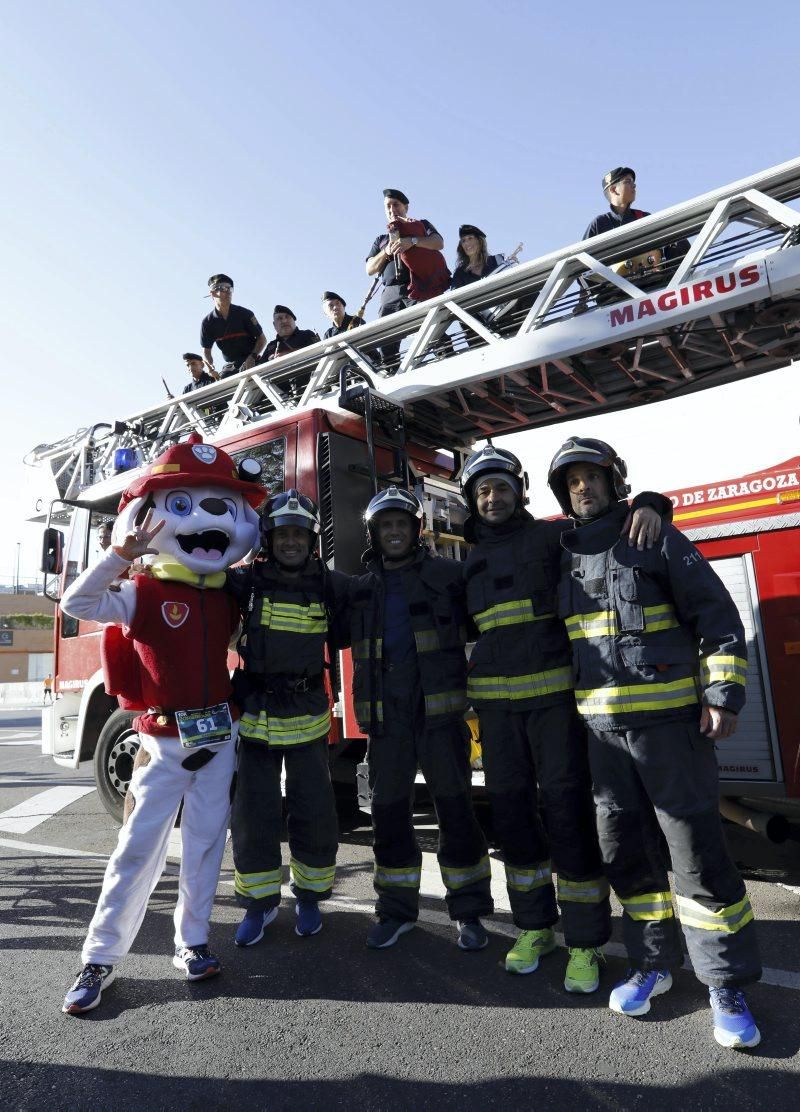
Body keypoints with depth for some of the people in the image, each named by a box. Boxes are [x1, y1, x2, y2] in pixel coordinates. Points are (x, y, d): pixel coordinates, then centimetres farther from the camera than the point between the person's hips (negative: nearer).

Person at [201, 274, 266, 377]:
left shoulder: (244, 314, -5)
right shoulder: (207, 322, 1)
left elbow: (262, 338, 0)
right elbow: (206, 350, 9)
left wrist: (252, 357, -19)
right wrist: (211, 368, -14)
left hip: (251, 362, -2)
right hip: (230, 366, 3)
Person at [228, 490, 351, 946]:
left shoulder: (331, 584, -3)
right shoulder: (246, 581, -6)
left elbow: (342, 638, 5)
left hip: (308, 716, 1)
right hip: (256, 715, 0)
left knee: (315, 812, 9)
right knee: (254, 813, 8)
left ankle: (310, 896, 31)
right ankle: (259, 902, 28)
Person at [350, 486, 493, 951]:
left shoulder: (448, 574, 1)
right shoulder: (361, 589, 11)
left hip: (439, 711, -3)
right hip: (386, 716, 3)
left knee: (455, 808, 3)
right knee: (389, 812, 10)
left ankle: (469, 912, 20)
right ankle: (397, 910, 27)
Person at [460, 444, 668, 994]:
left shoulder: (552, 535, 2)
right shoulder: (473, 562, 16)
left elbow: (607, 514, -3)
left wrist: (648, 505, -23)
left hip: (555, 694, -4)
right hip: (497, 701, 5)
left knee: (568, 812, -2)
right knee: (511, 811, 9)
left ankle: (586, 942, 13)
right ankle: (535, 927, 26)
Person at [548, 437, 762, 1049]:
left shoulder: (657, 539, -1)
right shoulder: (564, 558, 11)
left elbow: (717, 614, -4)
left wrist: (724, 693, -13)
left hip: (669, 718, -4)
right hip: (602, 727, 5)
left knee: (697, 848, 0)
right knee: (625, 849, 11)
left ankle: (727, 983, 16)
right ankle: (653, 963, 28)